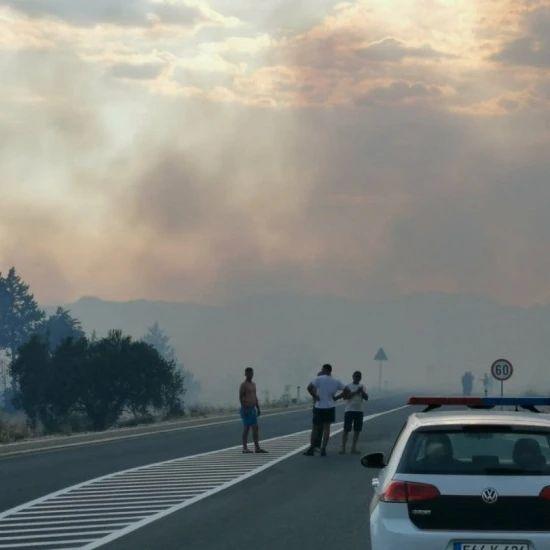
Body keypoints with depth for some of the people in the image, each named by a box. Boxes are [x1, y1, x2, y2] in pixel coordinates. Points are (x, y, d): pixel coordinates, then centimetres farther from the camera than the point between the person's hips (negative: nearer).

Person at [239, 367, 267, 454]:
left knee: (255, 428, 5)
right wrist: (244, 408, -21)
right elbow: (241, 397, -14)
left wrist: (258, 408, 16)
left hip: (253, 409, 8)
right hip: (246, 409, -8)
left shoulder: (253, 384, 16)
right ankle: (245, 448, 1)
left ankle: (257, 447, 6)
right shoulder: (243, 385, -9)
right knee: (246, 428, -4)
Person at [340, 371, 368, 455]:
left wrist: (362, 392, -14)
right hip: (349, 410, -4)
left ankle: (353, 448, 11)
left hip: (359, 411, 4)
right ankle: (343, 448, -4)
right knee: (346, 430, -6)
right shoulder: (348, 386, -1)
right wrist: (355, 392, -20)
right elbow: (345, 397, -14)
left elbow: (366, 398, 4)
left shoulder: (362, 387, 11)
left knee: (357, 430, 4)